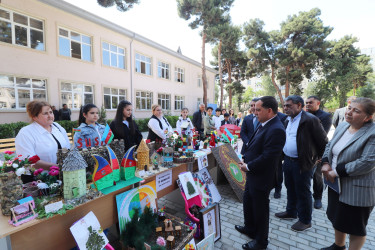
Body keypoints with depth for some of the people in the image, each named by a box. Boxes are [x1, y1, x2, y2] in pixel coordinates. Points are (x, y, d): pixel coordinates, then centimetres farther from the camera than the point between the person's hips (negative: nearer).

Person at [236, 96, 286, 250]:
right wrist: (245, 159, 4)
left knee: (260, 210, 12)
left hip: (261, 178, -9)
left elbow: (267, 158, -28)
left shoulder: (276, 130, -26)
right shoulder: (263, 125, 4)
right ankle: (250, 229, 50)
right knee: (248, 203, 25)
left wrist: (248, 167, -17)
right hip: (252, 175, 9)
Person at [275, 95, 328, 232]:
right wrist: (285, 157, 12)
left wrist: (316, 158, -5)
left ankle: (305, 220, 28)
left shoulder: (310, 120, -16)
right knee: (290, 189, 21)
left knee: (303, 192, 8)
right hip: (288, 161, 7)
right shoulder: (287, 120, 8)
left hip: (302, 163, -7)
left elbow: (323, 142, -12)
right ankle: (291, 212, 40)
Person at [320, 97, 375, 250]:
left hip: (357, 190, -7)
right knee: (337, 218, 24)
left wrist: (337, 172, -21)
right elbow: (330, 145, 11)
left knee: (355, 228, 12)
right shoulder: (342, 126, 3)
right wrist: (325, 163, -5)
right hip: (336, 184, 7)